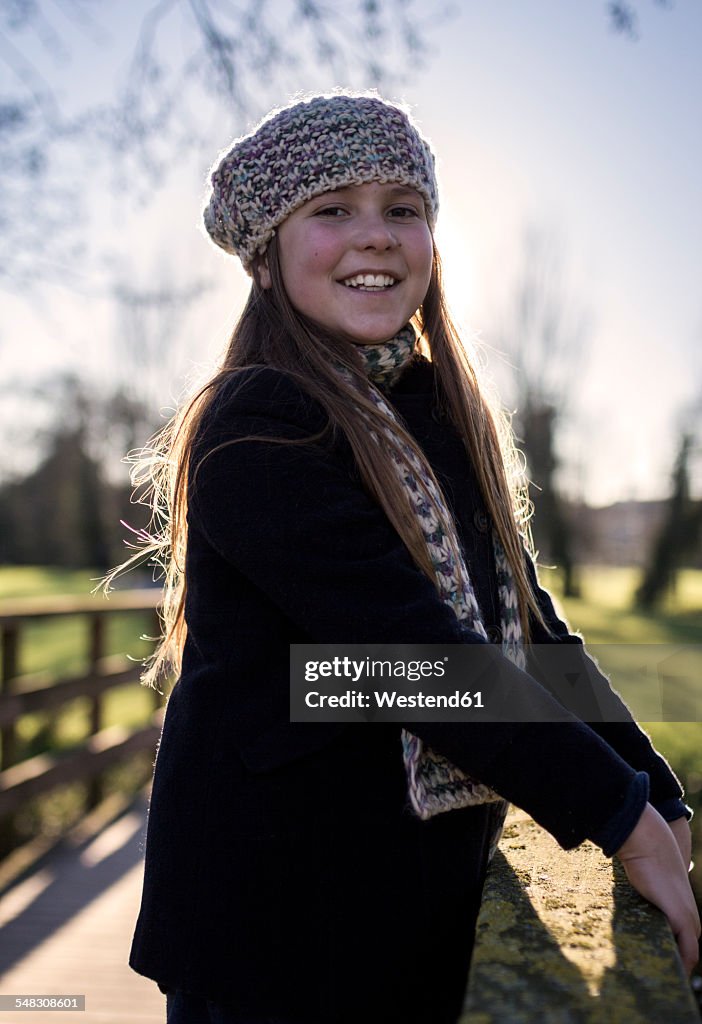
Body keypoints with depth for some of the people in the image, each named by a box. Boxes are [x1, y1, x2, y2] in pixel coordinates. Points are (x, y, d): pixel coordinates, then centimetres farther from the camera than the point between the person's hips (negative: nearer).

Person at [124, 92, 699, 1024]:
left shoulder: (450, 419, 6)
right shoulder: (255, 430, -17)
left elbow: (529, 627, 4)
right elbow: (407, 647, -24)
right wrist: (624, 820, -20)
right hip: (280, 910, -6)